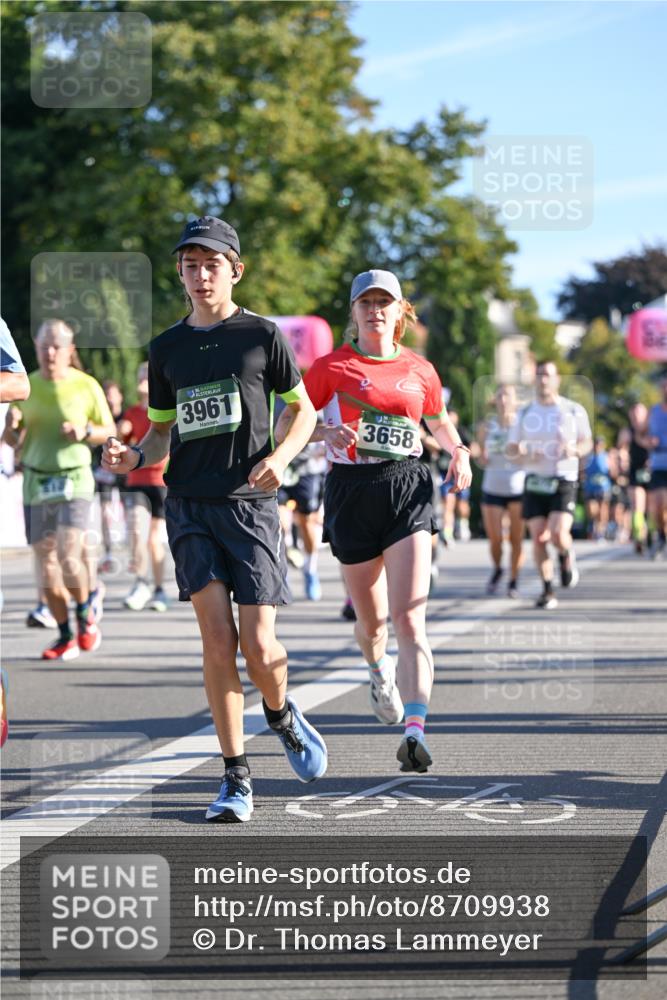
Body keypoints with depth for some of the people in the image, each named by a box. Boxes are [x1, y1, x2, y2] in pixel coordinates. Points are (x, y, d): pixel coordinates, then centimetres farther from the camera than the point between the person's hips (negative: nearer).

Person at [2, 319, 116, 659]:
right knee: (46, 564, 2)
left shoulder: (86, 386, -3)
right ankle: (66, 637, 14)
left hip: (74, 481, -3)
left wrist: (85, 432, -14)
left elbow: (109, 430, 7)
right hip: (36, 483, 3)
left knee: (69, 557, -18)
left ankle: (85, 615, 9)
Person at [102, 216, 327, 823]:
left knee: (258, 645, -9)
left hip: (250, 503, -2)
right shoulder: (167, 349, 12)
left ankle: (281, 712, 26)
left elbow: (304, 410, 8)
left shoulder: (262, 336, 3)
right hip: (189, 505, 2)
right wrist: (133, 457, -3)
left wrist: (281, 456, -11)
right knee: (217, 636, -10)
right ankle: (236, 777, -2)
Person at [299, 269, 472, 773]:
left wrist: (460, 453, 5)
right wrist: (328, 432, -16)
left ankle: (416, 731, -22)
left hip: (408, 489, 0)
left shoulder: (420, 370, 9)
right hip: (352, 492, 0)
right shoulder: (332, 367, 2)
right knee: (372, 618, 12)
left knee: (410, 618, -15)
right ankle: (379, 671, 49)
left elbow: (439, 421, 25)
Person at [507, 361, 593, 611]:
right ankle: (547, 590, 8)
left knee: (559, 534, -19)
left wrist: (575, 450, -11)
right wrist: (524, 456, -11)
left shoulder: (574, 410, 2)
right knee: (538, 538, -4)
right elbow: (511, 449, 11)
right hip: (534, 482, 3)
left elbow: (587, 442, 12)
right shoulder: (525, 413, 8)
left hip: (564, 481, -3)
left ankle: (567, 558, 16)